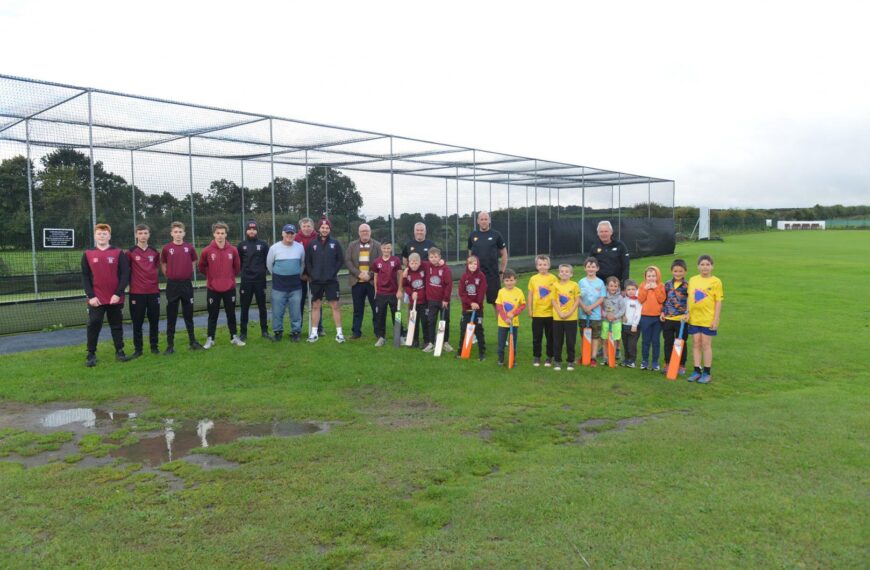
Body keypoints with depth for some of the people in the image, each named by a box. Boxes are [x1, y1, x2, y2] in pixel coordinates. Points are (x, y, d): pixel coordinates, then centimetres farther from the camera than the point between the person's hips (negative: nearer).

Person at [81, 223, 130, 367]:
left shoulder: (118, 253, 1)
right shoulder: (87, 254, 4)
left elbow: (125, 274, -2)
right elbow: (85, 277, 3)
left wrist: (118, 293, -11)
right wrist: (91, 296, -7)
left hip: (115, 298, 0)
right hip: (96, 299, 0)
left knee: (116, 326, 10)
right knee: (93, 326, -1)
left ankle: (119, 351, 20)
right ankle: (91, 354, 8)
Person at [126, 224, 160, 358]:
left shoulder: (154, 252, 7)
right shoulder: (131, 252, -4)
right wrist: (131, 282, 1)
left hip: (153, 291, 3)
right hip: (137, 293, -3)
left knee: (154, 321, 7)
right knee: (137, 323, 2)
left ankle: (154, 346, 19)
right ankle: (137, 349, 11)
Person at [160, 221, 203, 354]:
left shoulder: (189, 248, 2)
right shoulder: (166, 248, -2)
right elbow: (163, 265, 10)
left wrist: (186, 275, 10)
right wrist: (171, 276, 6)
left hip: (187, 284, 1)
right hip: (172, 285, -1)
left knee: (188, 315, 10)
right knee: (171, 317, 3)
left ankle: (193, 341, 20)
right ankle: (170, 345, 8)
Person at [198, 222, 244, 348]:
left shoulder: (233, 250, -3)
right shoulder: (207, 251, -8)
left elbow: (237, 266, 11)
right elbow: (201, 267, 7)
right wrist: (212, 276, 10)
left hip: (229, 288, 1)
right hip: (213, 289, -1)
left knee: (231, 314, 11)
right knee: (213, 315, 8)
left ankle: (234, 337, 22)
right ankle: (210, 339, 18)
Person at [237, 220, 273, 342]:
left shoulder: (263, 244, 2)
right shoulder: (241, 245, 4)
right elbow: (238, 262, 10)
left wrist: (262, 270, -5)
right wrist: (244, 271, 2)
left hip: (260, 280, 0)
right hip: (246, 281, 0)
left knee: (262, 307, 7)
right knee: (245, 308, 5)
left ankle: (264, 331, 16)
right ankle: (243, 333, 13)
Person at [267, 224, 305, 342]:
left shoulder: (300, 247, 1)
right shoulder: (274, 248, -4)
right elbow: (269, 264, 8)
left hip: (295, 285, 1)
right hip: (279, 285, -1)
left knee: (296, 311, 3)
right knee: (277, 311, 4)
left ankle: (295, 332, 14)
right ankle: (278, 331, 18)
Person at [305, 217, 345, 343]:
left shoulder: (335, 244, 3)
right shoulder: (312, 244, 5)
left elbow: (341, 260, 3)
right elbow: (307, 261, 5)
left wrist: (333, 272, -5)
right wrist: (311, 274, -4)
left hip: (331, 280, -1)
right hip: (316, 281, 1)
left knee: (335, 306, -2)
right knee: (315, 306, 7)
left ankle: (339, 332, 2)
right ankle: (314, 332, 14)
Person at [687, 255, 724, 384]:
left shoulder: (716, 281, -6)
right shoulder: (693, 280, 6)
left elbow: (718, 302, -6)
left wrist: (716, 319, -10)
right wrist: (687, 313, 5)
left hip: (708, 319, -4)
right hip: (694, 318, 4)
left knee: (706, 344, 2)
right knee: (696, 344, 8)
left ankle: (707, 373, 12)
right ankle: (697, 371, 16)